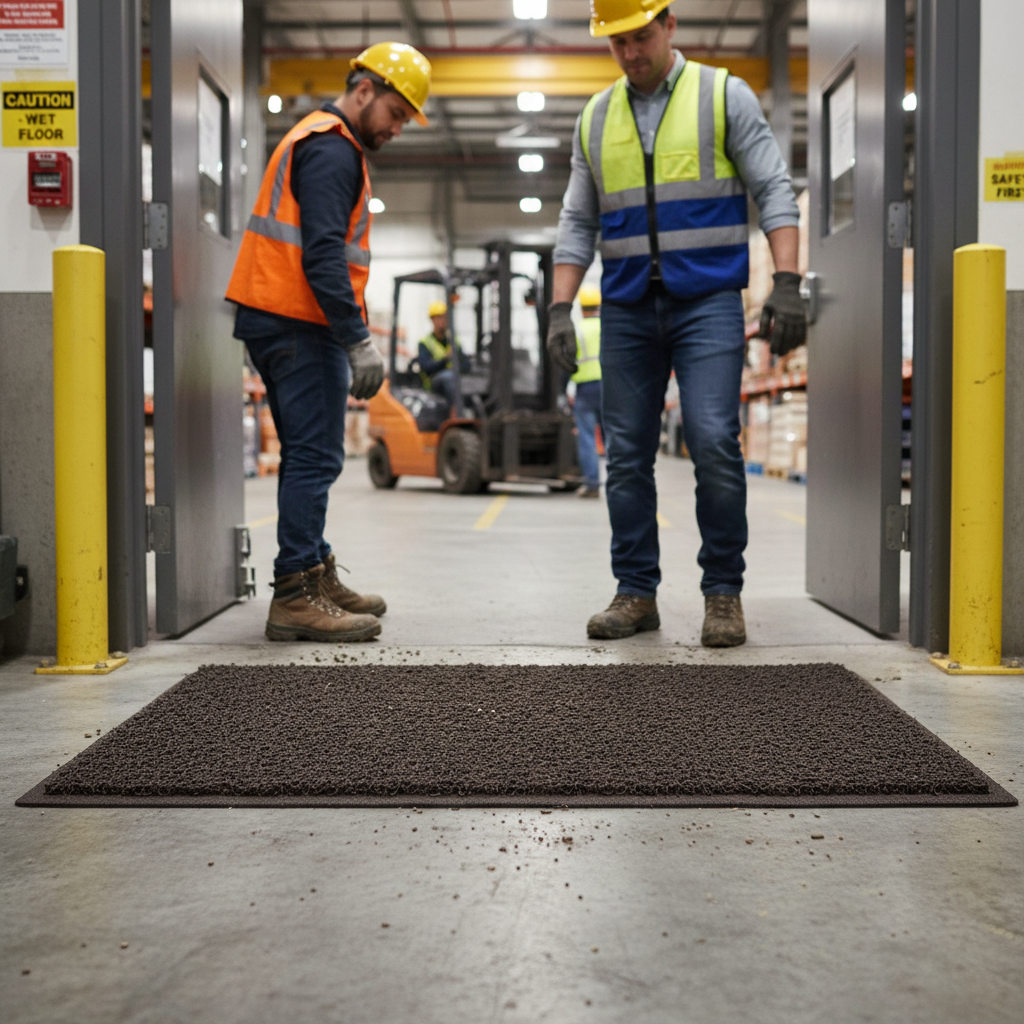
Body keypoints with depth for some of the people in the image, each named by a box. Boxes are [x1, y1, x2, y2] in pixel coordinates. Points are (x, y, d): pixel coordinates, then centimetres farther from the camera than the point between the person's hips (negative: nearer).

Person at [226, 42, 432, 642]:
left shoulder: (325, 144, 24)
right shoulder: (331, 150, -10)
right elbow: (322, 256, -21)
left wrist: (350, 337, 20)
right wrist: (359, 341, -24)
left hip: (281, 322, 11)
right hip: (299, 325, -11)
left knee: (309, 456, 15)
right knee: (316, 458, -11)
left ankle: (316, 578, 24)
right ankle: (296, 598, -11)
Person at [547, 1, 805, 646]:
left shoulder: (725, 96, 2)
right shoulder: (596, 118, 13)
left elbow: (774, 192, -2)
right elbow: (578, 224, 14)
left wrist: (787, 284, -14)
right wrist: (560, 310, 5)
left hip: (708, 301, -4)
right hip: (627, 308, 4)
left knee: (714, 442, -13)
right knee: (627, 454, 2)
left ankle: (723, 592, 0)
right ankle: (636, 593, 11)